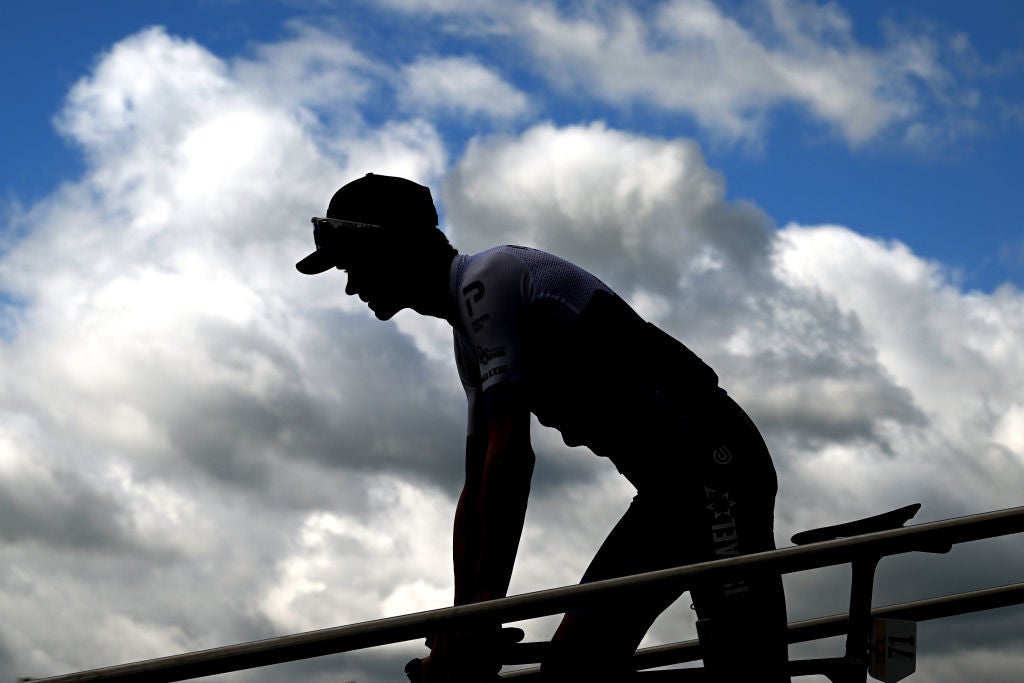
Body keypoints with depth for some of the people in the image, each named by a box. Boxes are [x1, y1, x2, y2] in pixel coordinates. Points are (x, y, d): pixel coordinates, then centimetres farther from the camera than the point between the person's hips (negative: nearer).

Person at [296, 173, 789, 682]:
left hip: (713, 464, -10)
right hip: (665, 487, 10)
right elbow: (478, 486, 17)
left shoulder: (486, 278, -13)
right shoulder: (467, 335, 18)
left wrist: (485, 608, -22)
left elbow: (510, 456, -22)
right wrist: (460, 630, 12)